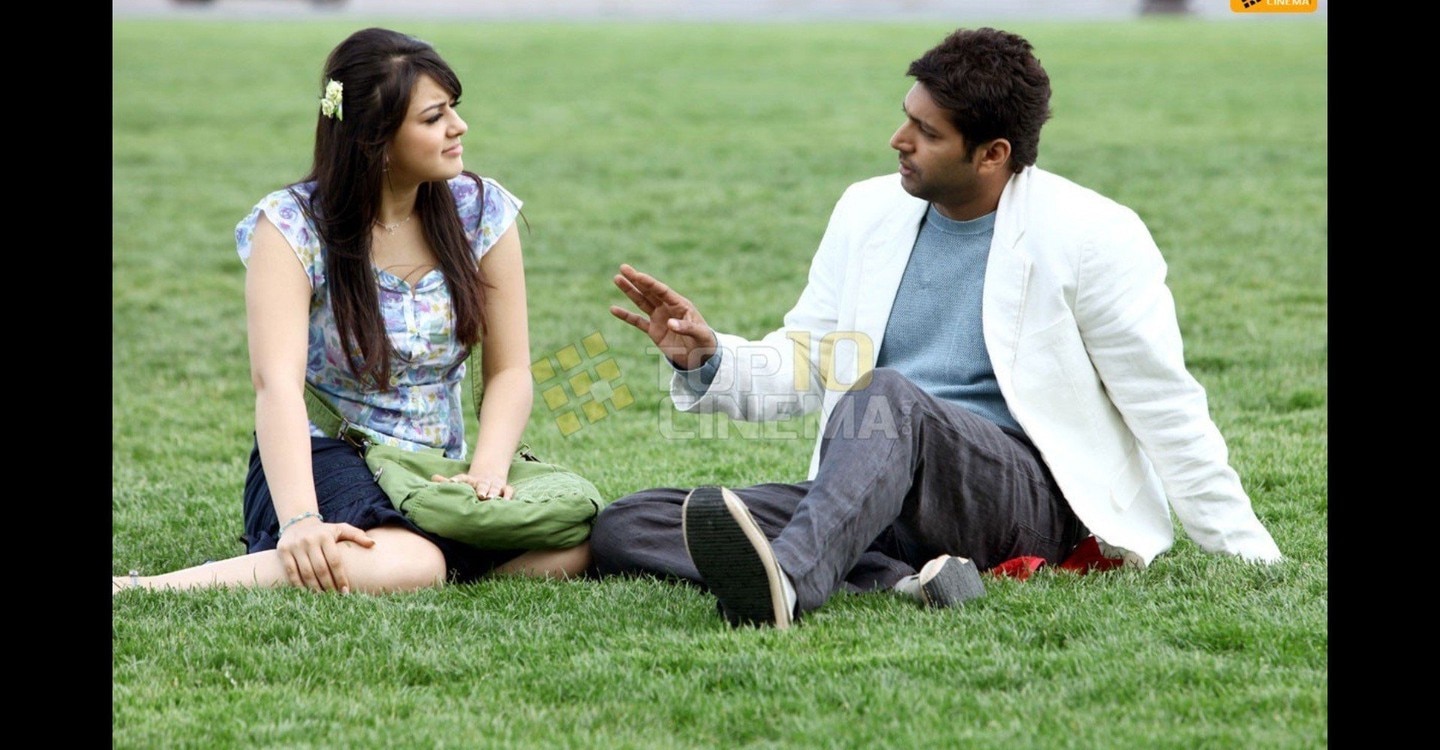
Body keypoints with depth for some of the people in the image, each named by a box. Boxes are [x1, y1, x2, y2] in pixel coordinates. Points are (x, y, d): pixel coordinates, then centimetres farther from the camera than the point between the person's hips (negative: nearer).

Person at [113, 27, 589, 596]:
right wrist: (300, 521, -38)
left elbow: (508, 371, 3)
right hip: (322, 460, -5)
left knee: (575, 539, -26)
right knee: (410, 563, -39)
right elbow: (277, 383, -23)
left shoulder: (481, 212, 3)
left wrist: (487, 470, -18)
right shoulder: (291, 226, -10)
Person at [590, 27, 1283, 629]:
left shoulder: (1090, 236, -2)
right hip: (875, 503, 6)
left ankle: (785, 583, -67)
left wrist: (1250, 557, -3)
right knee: (622, 529, -15)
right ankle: (902, 581, -34)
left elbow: (1166, 409, 1)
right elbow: (800, 367, 19)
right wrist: (707, 358, -2)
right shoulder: (869, 213, 13)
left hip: (1025, 495, -6)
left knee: (886, 396, -38)